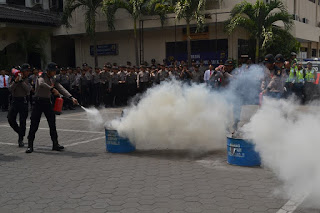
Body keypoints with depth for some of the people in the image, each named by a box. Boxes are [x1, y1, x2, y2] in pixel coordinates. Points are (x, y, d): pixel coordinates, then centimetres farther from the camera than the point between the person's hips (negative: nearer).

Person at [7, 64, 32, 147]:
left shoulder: (28, 80, 4)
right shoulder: (14, 79, 5)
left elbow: (28, 89, -14)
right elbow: (10, 89, -6)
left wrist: (21, 81, -17)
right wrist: (16, 81, -18)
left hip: (23, 101, -2)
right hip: (15, 100, 2)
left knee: (22, 121, -3)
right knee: (10, 119, 0)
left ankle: (21, 139, 4)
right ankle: (19, 132, 24)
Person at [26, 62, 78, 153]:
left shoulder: (53, 79, 11)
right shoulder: (42, 77, -10)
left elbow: (61, 89, 3)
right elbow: (41, 84, -34)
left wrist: (71, 98, -7)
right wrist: (52, 89, -37)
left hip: (48, 102, 6)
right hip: (39, 102, -6)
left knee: (52, 124, 3)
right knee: (34, 124, -4)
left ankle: (55, 144, 9)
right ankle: (30, 145, 5)